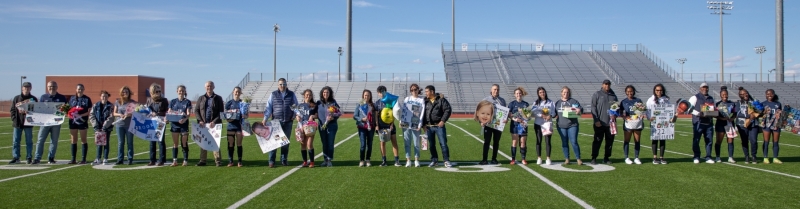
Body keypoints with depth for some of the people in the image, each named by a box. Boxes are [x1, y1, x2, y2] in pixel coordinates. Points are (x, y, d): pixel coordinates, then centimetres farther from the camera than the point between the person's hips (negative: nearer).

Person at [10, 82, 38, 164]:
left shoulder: (33, 99, 4)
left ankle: (29, 157, 8)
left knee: (29, 141, 3)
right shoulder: (16, 98, 9)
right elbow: (12, 110, 8)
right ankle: (15, 157, 8)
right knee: (15, 141, 2)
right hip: (17, 123, 2)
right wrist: (14, 119, -5)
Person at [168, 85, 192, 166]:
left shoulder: (187, 102, 2)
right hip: (174, 124, 2)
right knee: (175, 143, 6)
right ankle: (175, 160, 11)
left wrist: (185, 119, -30)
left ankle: (185, 160, 8)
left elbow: (188, 113, -9)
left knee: (184, 143, 1)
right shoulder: (173, 101, 9)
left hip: (184, 124, -2)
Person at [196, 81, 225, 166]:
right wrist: (200, 120, -6)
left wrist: (214, 121, -13)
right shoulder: (201, 98, 13)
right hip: (203, 124, 3)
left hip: (214, 124, -3)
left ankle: (217, 160, -2)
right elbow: (196, 111, 10)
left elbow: (221, 112, 0)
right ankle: (202, 161, 10)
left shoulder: (218, 98, 6)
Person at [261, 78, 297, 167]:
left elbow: (296, 106, 14)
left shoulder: (291, 94, 10)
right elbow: (268, 107, 4)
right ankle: (271, 161, -3)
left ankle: (284, 160, 17)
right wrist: (265, 118, -6)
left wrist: (294, 115, -3)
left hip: (288, 122, 2)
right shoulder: (273, 95, 7)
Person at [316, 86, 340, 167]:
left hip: (331, 126, -3)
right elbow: (316, 113, 13)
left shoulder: (333, 102, -2)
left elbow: (338, 114, -2)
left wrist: (332, 118, -18)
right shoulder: (319, 103, 7)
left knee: (330, 143, -2)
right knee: (324, 144, 8)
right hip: (322, 126, 3)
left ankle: (330, 160, 5)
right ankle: (325, 159, 16)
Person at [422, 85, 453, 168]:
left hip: (439, 125, -4)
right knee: (431, 144, 8)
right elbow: (423, 112, 12)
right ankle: (434, 160, 18)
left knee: (443, 143, -4)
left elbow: (448, 110, -5)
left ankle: (446, 161, 2)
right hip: (429, 126, 4)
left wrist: (443, 121, -12)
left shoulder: (441, 100, -2)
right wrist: (424, 124, 5)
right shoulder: (425, 101, 9)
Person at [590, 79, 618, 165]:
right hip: (600, 123, -4)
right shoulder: (597, 94, 3)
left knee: (610, 141, 6)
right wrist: (596, 120, -11)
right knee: (597, 141, -2)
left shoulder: (613, 95, 14)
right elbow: (593, 108, -2)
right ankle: (594, 158, 5)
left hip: (610, 123, 4)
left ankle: (606, 158, 16)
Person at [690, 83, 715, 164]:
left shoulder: (711, 99, 20)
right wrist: (698, 113, -18)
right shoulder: (695, 97, 3)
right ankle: (696, 157, 5)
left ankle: (708, 157, 11)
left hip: (709, 122, 5)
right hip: (698, 122, -5)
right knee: (696, 140, -4)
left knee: (709, 140, 4)